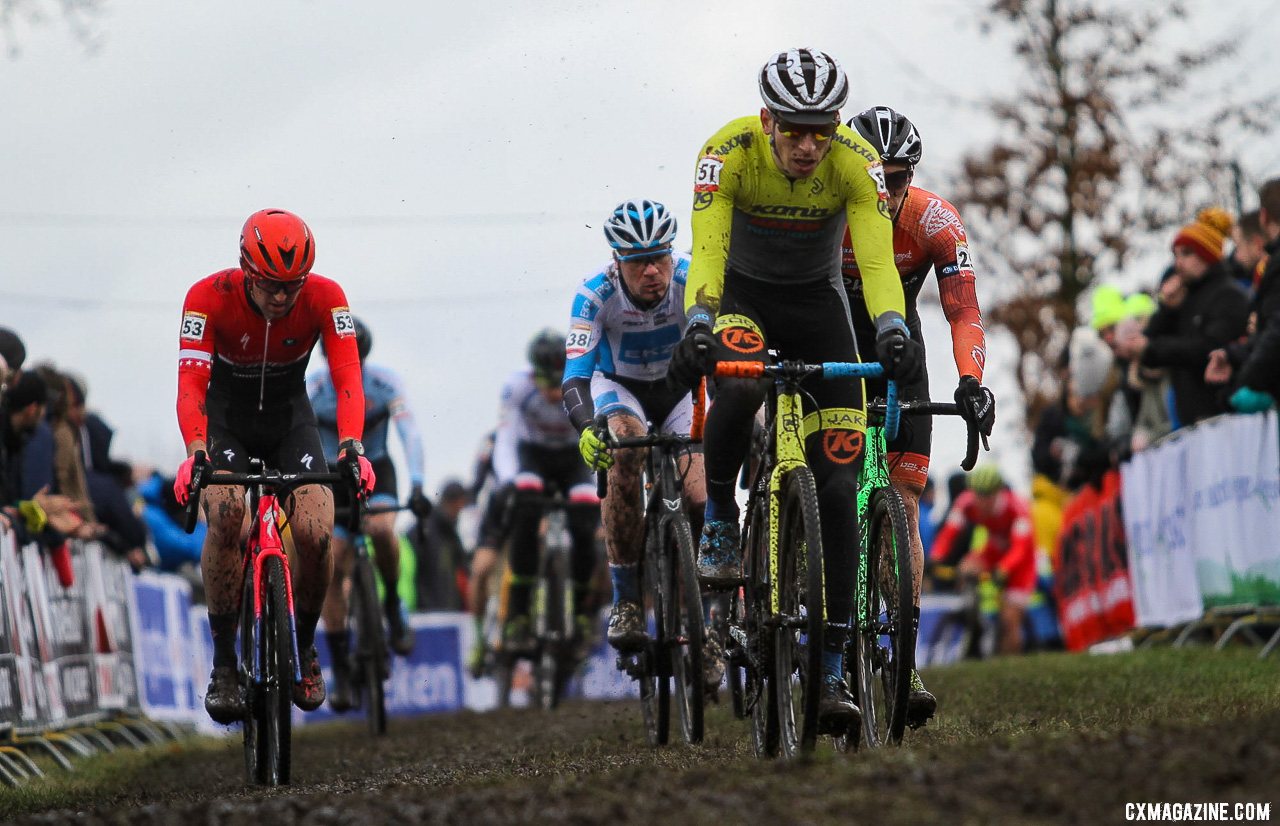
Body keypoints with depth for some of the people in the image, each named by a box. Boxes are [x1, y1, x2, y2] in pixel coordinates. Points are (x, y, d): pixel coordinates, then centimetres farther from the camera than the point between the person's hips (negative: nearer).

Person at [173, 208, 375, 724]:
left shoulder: (324, 298, -23)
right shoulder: (209, 297, -27)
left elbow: (347, 377, -30)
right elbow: (191, 383, -34)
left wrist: (351, 445, -48)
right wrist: (195, 453, -51)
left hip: (290, 417, 1)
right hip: (227, 418, -1)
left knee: (316, 535, -20)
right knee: (226, 520, -30)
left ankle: (304, 647, 8)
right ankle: (223, 663, -16)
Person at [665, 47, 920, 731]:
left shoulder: (856, 162, -24)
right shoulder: (728, 153, -26)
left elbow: (876, 258, -32)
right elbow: (707, 248, -34)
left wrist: (893, 332, -50)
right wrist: (697, 328, -51)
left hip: (817, 303, 1)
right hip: (742, 294, -1)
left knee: (838, 481, -10)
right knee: (738, 381, -40)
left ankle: (831, 668, -6)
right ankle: (719, 518, -11)